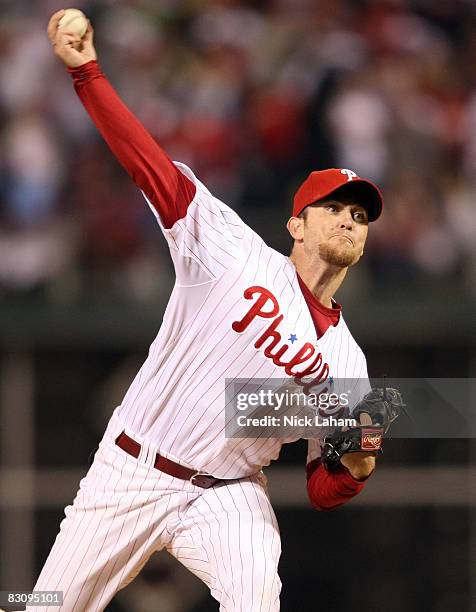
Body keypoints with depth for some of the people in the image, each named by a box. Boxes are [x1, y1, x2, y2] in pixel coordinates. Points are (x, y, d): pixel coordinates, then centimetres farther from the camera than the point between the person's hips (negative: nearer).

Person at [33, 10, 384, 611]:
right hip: (129, 472, -1)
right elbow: (153, 167, -8)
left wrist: (357, 468, -17)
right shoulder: (238, 257, -2)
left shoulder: (345, 363, 5)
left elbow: (322, 490, 8)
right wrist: (85, 69, -15)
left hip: (226, 494, 1)